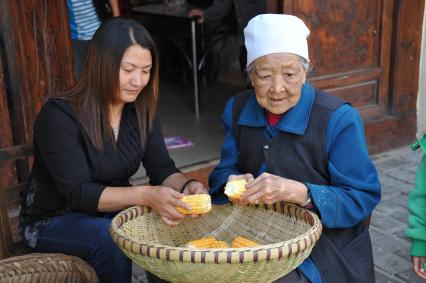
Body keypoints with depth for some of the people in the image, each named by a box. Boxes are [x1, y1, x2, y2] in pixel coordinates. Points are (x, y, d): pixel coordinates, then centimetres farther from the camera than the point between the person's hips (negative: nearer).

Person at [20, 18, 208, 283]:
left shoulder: (142, 111, -3)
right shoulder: (59, 115, -22)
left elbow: (162, 169, -5)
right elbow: (78, 192, -28)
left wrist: (186, 185, -29)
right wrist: (145, 195, -41)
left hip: (111, 212, 5)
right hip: (53, 221, -5)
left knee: (168, 226, -20)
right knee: (110, 238, -33)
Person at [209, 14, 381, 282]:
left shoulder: (339, 119, -16)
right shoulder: (237, 109, 0)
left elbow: (363, 198, -16)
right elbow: (225, 171, 6)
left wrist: (297, 192, -32)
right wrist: (235, 183, -20)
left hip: (326, 250, -4)